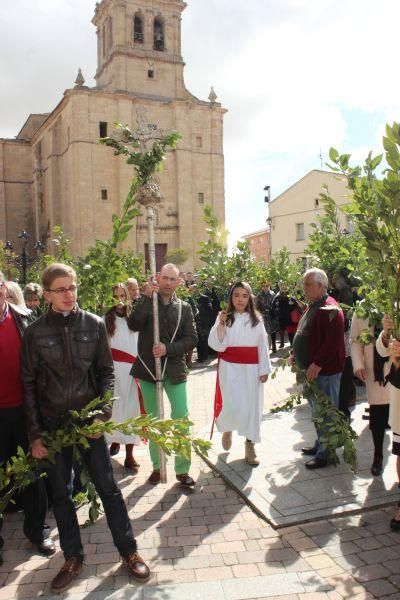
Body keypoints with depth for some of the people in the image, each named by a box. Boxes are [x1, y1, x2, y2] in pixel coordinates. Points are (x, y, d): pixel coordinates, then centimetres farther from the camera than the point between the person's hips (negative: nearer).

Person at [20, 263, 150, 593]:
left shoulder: (94, 324, -4)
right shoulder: (35, 332, -5)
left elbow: (106, 371, 1)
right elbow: (29, 383, -1)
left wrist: (103, 414, -9)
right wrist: (35, 433, -3)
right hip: (52, 424, 1)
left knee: (108, 487, 6)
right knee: (60, 493, 13)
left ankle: (129, 551, 24)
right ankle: (73, 557, 32)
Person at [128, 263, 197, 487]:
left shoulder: (184, 308, 3)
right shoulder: (146, 302, 1)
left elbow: (191, 339, -4)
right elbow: (134, 324, -17)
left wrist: (168, 348, -18)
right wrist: (147, 297, -23)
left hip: (175, 369, 0)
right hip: (148, 368, 0)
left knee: (181, 418, -2)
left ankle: (183, 469, 12)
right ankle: (157, 466, 27)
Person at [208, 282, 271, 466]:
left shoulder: (256, 319, 4)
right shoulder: (224, 317, -2)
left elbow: (263, 345, 5)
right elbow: (217, 345, -7)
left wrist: (264, 370, 2)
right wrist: (221, 324, -20)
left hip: (251, 368, 2)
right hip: (230, 367, -2)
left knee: (251, 405, 6)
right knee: (232, 406, -9)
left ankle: (250, 445, 20)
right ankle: (226, 428, 25)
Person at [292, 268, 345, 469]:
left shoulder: (330, 309, -18)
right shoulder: (312, 307, 14)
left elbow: (333, 341, -25)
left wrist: (318, 364, -26)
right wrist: (295, 354, 14)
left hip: (324, 371, -10)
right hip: (311, 370, 10)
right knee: (317, 410, 19)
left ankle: (325, 454, 10)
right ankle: (320, 445, 32)